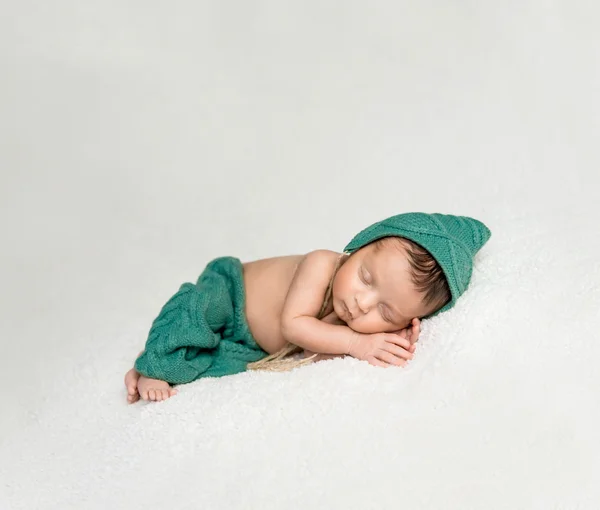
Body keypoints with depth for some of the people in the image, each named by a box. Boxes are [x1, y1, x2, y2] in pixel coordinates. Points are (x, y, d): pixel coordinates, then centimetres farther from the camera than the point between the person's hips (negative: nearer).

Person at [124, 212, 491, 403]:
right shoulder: (320, 265, -40)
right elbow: (292, 324, -40)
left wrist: (401, 340, -46)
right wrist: (356, 343, -46)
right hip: (232, 287, -5)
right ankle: (153, 368, -10)